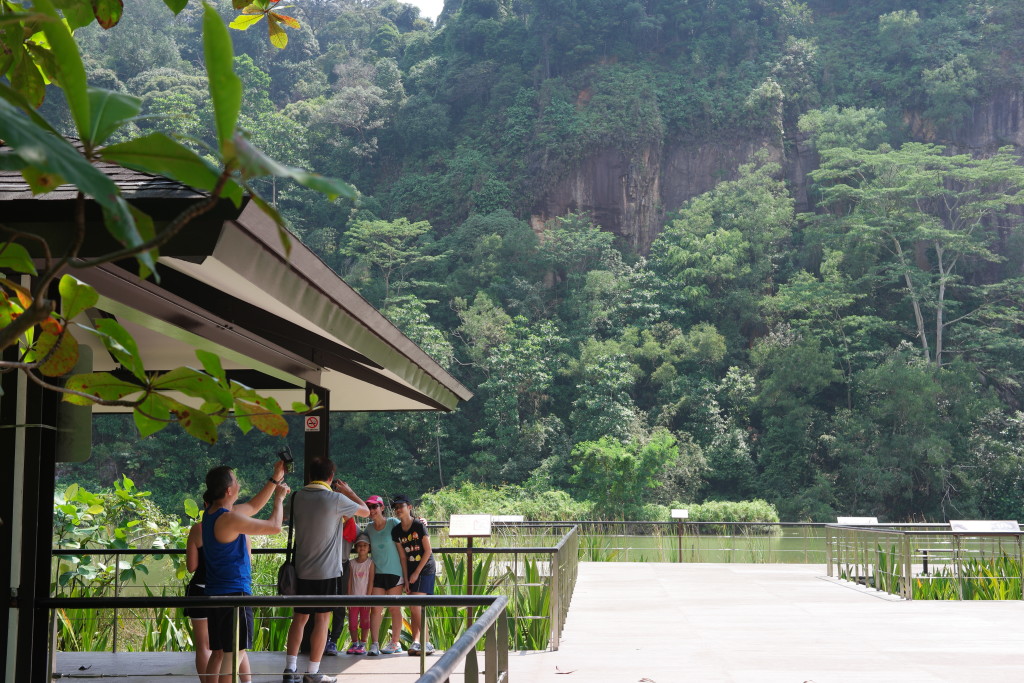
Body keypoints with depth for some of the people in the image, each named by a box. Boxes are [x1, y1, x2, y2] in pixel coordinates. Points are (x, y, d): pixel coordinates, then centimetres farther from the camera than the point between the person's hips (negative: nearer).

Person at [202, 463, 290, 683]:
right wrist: (279, 498, 2)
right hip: (234, 593, -10)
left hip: (216, 593, 10)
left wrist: (274, 479, 20)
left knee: (218, 652, 13)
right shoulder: (229, 518, -20)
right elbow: (274, 526, -14)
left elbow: (253, 506, 22)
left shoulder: (212, 513, 9)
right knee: (235, 652, -4)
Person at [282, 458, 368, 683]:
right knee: (322, 619, 2)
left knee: (299, 617, 12)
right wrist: (349, 491, 15)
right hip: (326, 571, -5)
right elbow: (366, 511, 1)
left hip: (301, 569, 5)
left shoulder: (298, 496, 2)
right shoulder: (335, 499, -13)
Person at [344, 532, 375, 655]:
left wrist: (368, 596, -11)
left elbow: (371, 581, -6)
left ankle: (362, 645, 8)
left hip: (365, 597, -3)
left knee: (365, 622, 2)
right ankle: (354, 644, 13)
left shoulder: (370, 563, -3)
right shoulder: (352, 563, 6)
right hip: (354, 597, 3)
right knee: (352, 622, 3)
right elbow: (350, 580, 6)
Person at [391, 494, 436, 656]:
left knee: (416, 605, -15)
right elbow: (403, 557, 4)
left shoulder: (419, 525, -12)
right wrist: (406, 580, 0)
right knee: (413, 609, 1)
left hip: (425, 569, -6)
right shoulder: (396, 531, 3)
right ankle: (424, 644, 4)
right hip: (410, 571, 6)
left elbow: (428, 551, -10)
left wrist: (416, 573, -10)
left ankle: (418, 642, -12)